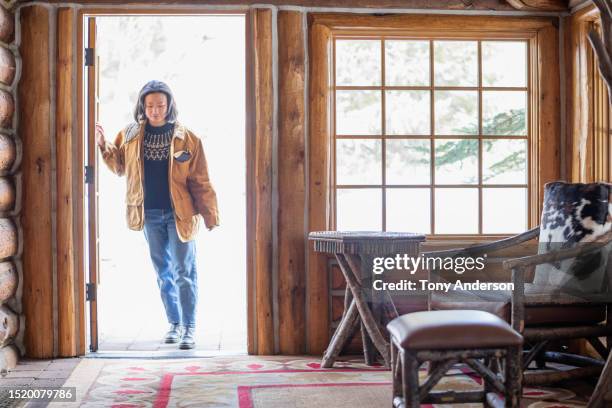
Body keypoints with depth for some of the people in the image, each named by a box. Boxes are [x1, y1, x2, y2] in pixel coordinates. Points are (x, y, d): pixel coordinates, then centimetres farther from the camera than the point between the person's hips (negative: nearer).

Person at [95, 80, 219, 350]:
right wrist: (103, 145, -1)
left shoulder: (186, 138, -6)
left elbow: (200, 182, -6)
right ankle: (174, 323, 25)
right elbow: (119, 166, 15)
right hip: (149, 215, 4)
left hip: (179, 214, -4)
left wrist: (210, 215, -8)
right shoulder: (130, 136, 3)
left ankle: (189, 327, 6)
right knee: (163, 272, 13)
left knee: (184, 272, -2)